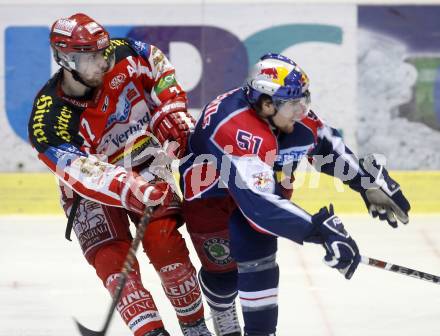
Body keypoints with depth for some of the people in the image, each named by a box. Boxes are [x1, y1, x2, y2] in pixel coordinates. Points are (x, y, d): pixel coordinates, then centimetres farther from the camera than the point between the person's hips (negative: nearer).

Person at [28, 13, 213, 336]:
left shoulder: (121, 56, -18)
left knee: (164, 241, -14)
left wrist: (171, 112, -6)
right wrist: (134, 191, -51)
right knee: (112, 260, -18)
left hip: (144, 163, 2)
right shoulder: (48, 122, -29)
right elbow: (86, 174, -36)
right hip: (91, 189, -2)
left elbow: (158, 64, 4)